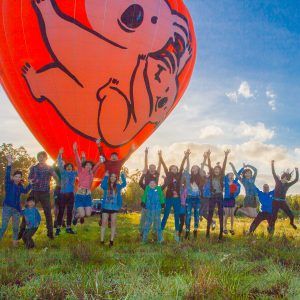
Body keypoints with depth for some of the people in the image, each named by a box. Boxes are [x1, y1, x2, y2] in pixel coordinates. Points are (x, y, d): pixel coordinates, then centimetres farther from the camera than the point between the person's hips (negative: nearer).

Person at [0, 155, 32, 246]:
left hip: (17, 208, 5)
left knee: (16, 227, 11)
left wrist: (30, 184, 14)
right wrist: (9, 163, -38)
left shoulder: (20, 186, 8)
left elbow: (25, 191, 27)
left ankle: (15, 242, 24)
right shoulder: (9, 183, -6)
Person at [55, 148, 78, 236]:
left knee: (70, 211, 7)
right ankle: (58, 228, 1)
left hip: (71, 194, 3)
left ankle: (68, 228, 14)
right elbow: (59, 164, -5)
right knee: (61, 211, -3)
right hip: (63, 194, -3)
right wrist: (60, 154, -15)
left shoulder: (74, 173, 11)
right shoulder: (63, 172, 4)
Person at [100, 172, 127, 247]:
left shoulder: (118, 186, 5)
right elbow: (102, 185, -24)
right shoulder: (106, 185, -1)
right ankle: (102, 241, 5)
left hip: (114, 207, 2)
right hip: (106, 207, -2)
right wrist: (106, 176, -32)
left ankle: (111, 241, 13)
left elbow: (124, 185, -13)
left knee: (113, 224, 5)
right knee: (104, 223, 0)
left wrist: (123, 177, -25)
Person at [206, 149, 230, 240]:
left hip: (220, 197, -1)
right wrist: (208, 157, -19)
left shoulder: (221, 177, 3)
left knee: (221, 214, 0)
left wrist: (226, 156, -18)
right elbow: (209, 166, -6)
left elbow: (224, 166, -7)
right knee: (210, 214, 2)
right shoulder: (212, 176, 5)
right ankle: (207, 232, 6)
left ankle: (221, 233, 2)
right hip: (212, 197, 1)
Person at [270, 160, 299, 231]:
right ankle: (272, 227, 15)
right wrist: (272, 165, -12)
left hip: (283, 202, 3)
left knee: (291, 215, 2)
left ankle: (292, 223, 35)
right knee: (274, 216, -5)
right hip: (276, 201, -3)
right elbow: (274, 173, -6)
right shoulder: (278, 181, 0)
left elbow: (296, 180, 1)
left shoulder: (288, 184, 6)